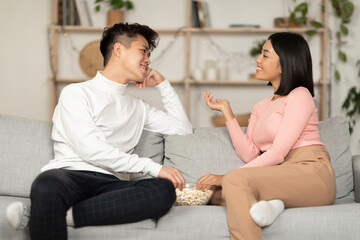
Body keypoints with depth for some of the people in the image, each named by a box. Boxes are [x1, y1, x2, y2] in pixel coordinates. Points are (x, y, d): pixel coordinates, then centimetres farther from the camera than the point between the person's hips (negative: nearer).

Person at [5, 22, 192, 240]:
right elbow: (90, 150, -5)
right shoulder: (77, 93, 10)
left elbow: (183, 129, 35)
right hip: (71, 174, -5)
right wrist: (153, 168, -10)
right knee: (48, 185, -44)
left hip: (112, 183, 6)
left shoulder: (138, 107, 30)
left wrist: (163, 84, 29)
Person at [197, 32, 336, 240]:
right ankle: (265, 206, -32)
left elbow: (278, 153, -11)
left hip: (311, 174, -7)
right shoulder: (261, 107, 23)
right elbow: (248, 154, 8)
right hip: (281, 179, 8)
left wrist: (226, 177, -15)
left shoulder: (299, 96, -1)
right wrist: (226, 111, 8)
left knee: (236, 180, -30)